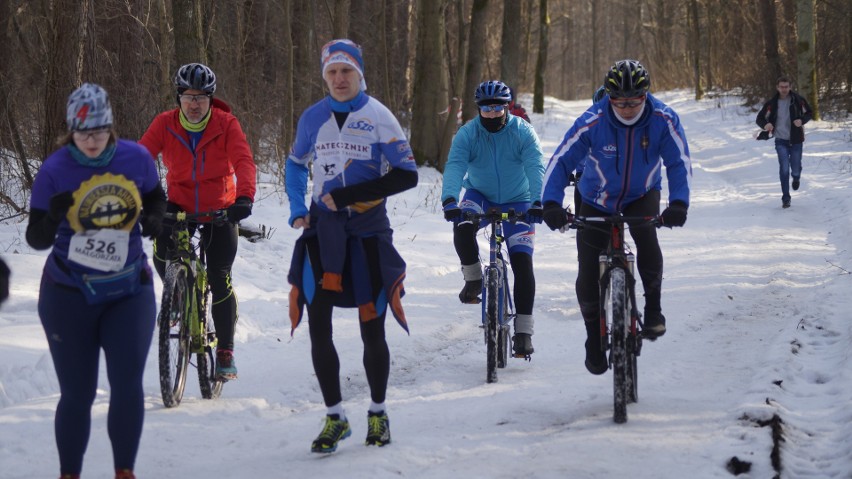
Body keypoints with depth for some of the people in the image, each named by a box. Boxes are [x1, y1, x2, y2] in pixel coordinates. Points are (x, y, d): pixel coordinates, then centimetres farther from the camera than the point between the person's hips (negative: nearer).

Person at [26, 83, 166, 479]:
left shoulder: (136, 158, -7)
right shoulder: (54, 170, -13)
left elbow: (156, 197, 12)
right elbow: (37, 239, -10)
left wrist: (153, 218, -11)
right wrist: (52, 218, -33)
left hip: (129, 292, 1)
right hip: (70, 296, -1)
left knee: (128, 385, -7)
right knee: (77, 393, 2)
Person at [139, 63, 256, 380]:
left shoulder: (226, 124, -13)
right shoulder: (165, 124, -9)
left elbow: (244, 161, -24)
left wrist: (244, 197, -43)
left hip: (220, 210, -1)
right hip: (179, 205, 1)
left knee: (220, 281, -7)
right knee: (161, 252, -28)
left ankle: (226, 351, 9)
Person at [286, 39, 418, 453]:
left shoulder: (377, 116, -6)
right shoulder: (312, 118, 5)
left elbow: (407, 174, -11)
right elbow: (295, 164, 22)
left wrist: (349, 195, -17)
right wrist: (297, 210, 7)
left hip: (368, 231, -3)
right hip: (323, 229, 3)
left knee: (372, 329, 1)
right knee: (318, 327, -4)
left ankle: (378, 412, 20)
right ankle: (335, 417, 7)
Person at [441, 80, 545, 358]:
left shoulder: (523, 132, -17)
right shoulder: (468, 134, -15)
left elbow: (535, 167, -28)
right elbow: (454, 166, -28)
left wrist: (537, 202, -45)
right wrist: (449, 199, -46)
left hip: (517, 202, -1)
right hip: (480, 196, 1)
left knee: (522, 262, -12)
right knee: (463, 229, -33)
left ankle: (523, 330, -7)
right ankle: (473, 279, -6)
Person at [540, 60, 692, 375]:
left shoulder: (663, 120, -24)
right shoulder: (592, 122, -27)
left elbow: (680, 162, -21)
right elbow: (561, 161, -25)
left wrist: (679, 202, -37)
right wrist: (551, 203, -39)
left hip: (642, 195, 0)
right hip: (597, 201, 0)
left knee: (646, 239, -31)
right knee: (589, 274, -6)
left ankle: (653, 308, -9)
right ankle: (594, 336, 17)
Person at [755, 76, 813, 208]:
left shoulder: (798, 100, -6)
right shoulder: (772, 103, -5)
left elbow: (809, 112, 6)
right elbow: (759, 118, 2)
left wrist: (802, 120, -16)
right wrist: (765, 124, -22)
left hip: (795, 140, 0)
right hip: (781, 141, 0)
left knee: (795, 170, 5)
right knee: (784, 168, -13)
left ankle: (796, 177, 44)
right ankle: (786, 198, -4)